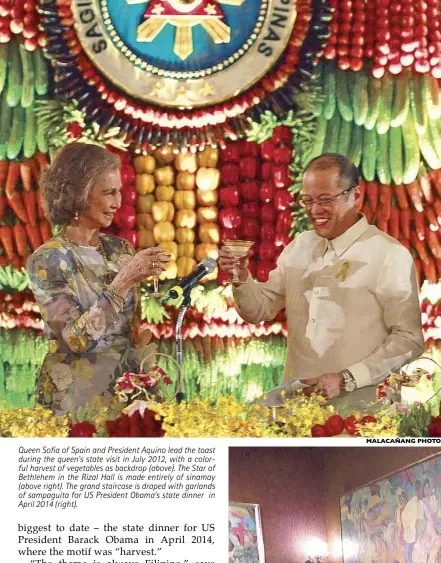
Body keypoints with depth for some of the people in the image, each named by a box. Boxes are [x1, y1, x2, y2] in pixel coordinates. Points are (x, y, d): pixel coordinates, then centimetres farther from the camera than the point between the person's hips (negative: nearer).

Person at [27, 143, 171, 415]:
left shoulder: (121, 249, 6)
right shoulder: (47, 260, -9)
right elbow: (76, 339, -18)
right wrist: (124, 280, -23)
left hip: (127, 382, 5)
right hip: (78, 395, -5)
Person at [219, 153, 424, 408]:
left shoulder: (390, 254, -7)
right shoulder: (300, 246, 11)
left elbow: (409, 339, -8)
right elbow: (261, 310, 15)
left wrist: (346, 379, -15)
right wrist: (242, 278, -5)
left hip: (355, 401, -5)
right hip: (294, 396, 5)